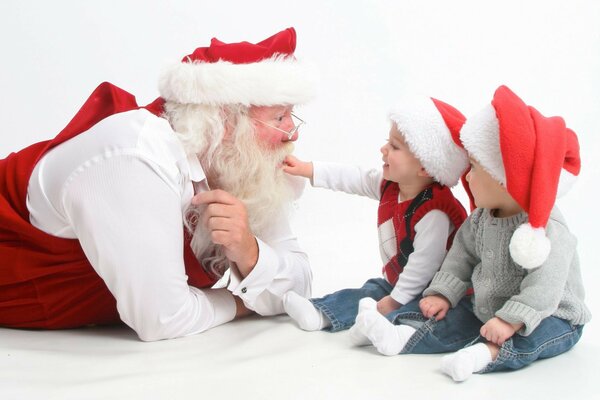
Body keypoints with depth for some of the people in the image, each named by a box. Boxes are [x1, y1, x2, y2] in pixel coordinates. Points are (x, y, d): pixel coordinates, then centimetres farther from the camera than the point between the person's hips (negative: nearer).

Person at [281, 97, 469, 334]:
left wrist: (396, 299, -22)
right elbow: (353, 179, 6)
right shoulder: (390, 184, -3)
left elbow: (423, 263, -30)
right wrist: (306, 169, 7)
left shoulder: (434, 213, -32)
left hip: (426, 291, -9)